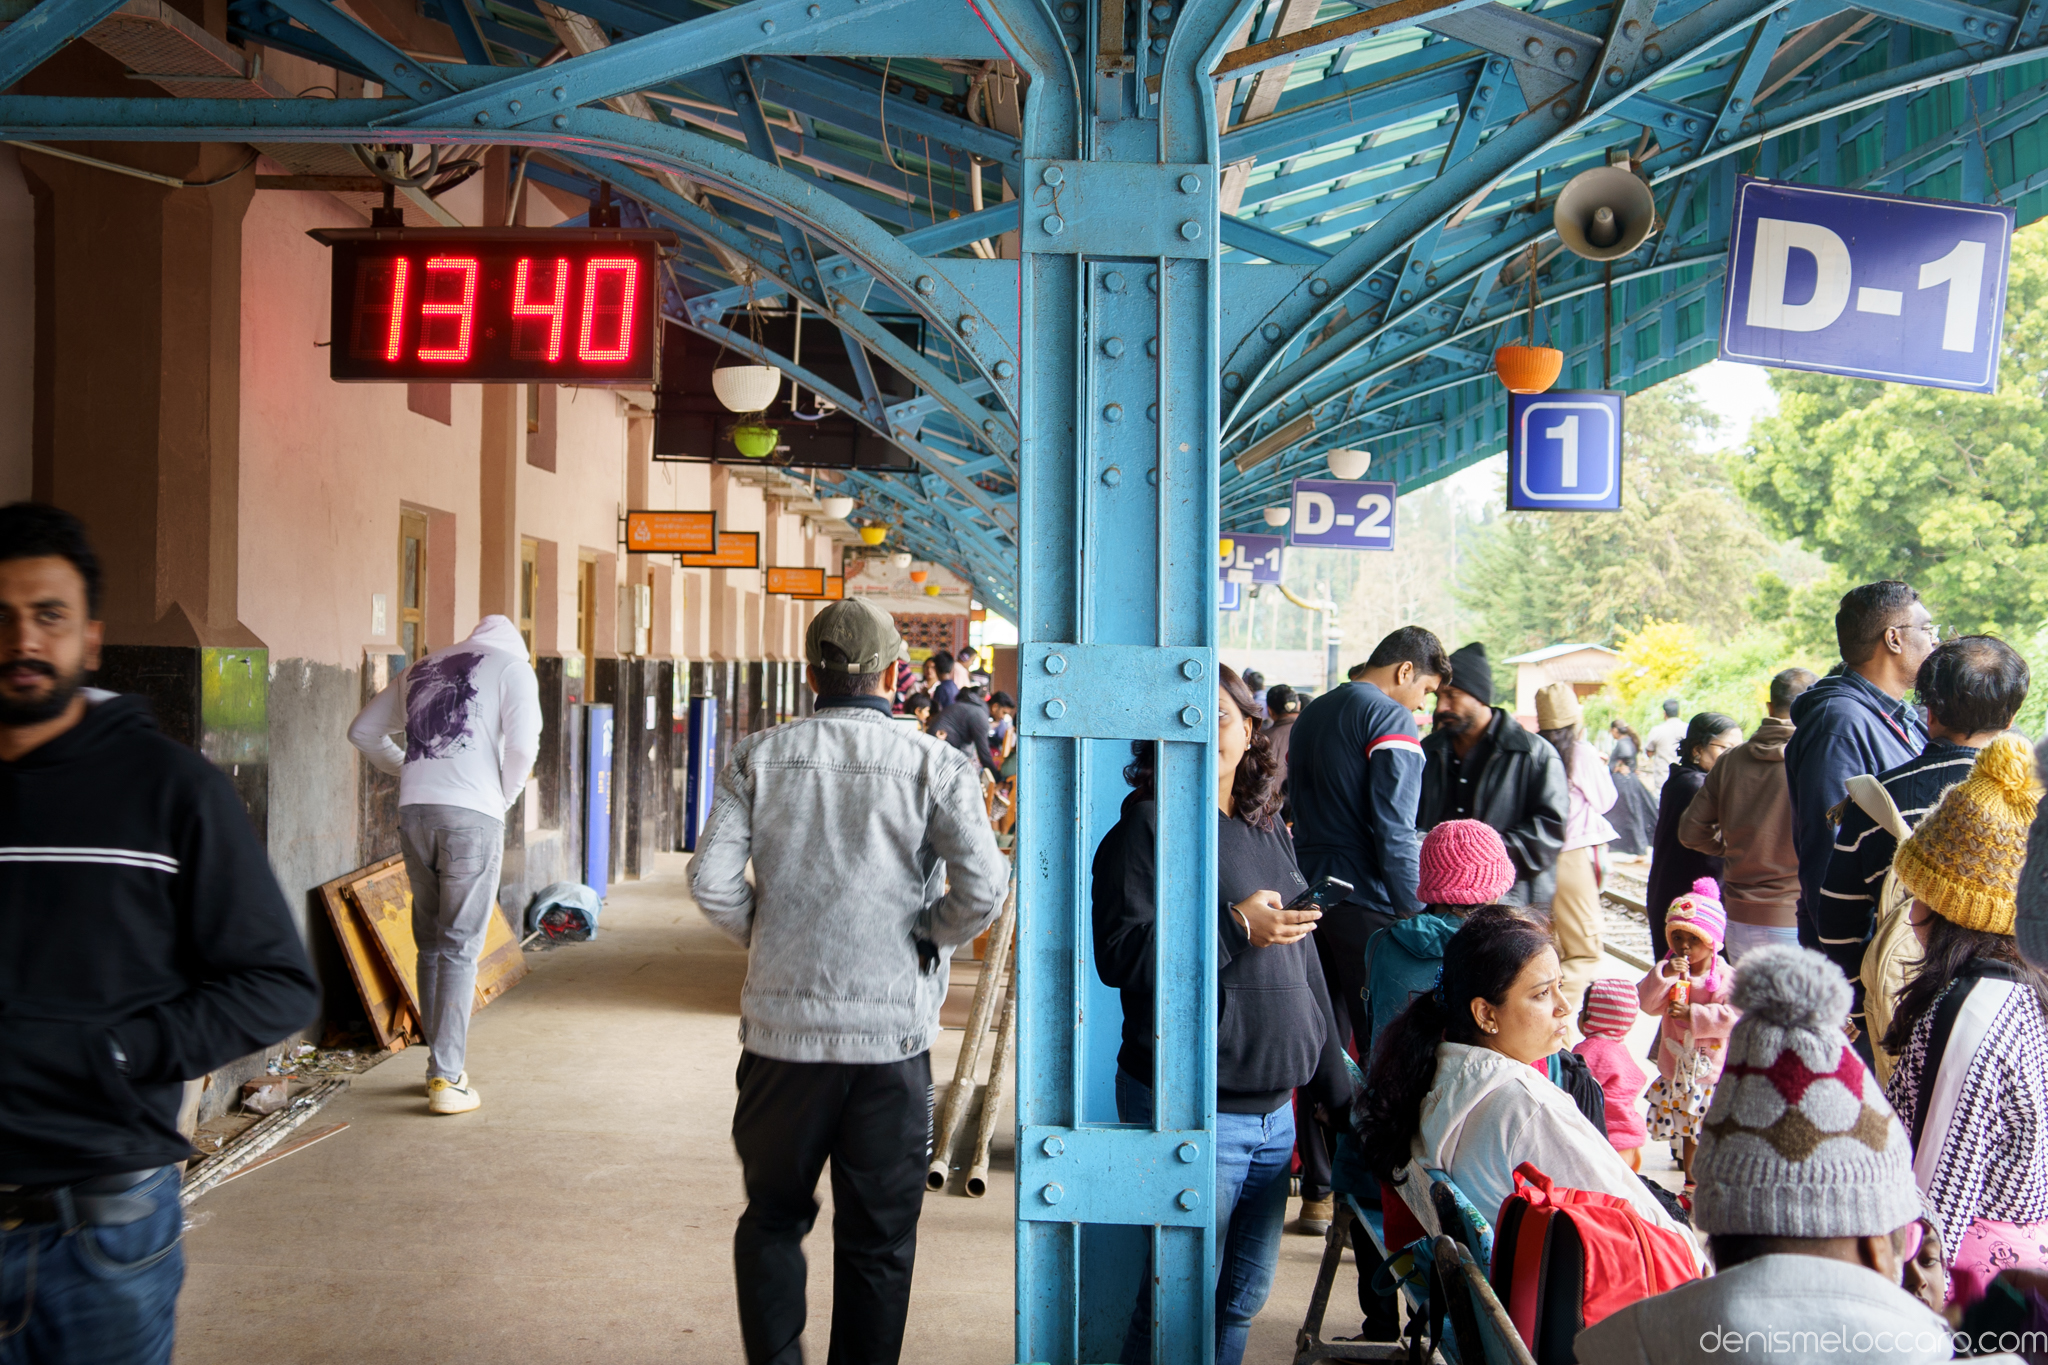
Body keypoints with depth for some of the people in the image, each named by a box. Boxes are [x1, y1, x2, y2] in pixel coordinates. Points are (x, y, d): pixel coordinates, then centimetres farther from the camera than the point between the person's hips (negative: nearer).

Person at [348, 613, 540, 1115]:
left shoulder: (422, 668, 23)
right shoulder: (512, 666, 7)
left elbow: (362, 730, 27)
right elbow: (522, 744, -8)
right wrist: (504, 797, 7)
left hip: (414, 811, 5)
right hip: (473, 814, -5)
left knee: (431, 945, 14)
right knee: (460, 949, -2)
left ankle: (443, 1065, 22)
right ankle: (447, 1079, -4)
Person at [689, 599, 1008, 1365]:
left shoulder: (759, 758, 2)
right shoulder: (934, 765, -3)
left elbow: (712, 880, -6)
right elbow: (982, 890, -14)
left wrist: (767, 933, 10)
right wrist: (925, 938, 4)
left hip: (781, 1028, 1)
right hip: (892, 1032, -1)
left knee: (773, 1220, 18)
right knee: (876, 1242, 11)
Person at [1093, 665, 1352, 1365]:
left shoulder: (1267, 827, 15)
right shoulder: (1148, 823, -7)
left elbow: (1302, 965, 20)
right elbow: (1119, 953, -18)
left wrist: (1336, 1088, 20)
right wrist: (1235, 927, -19)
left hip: (1273, 1109, 7)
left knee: (1242, 1299, 15)